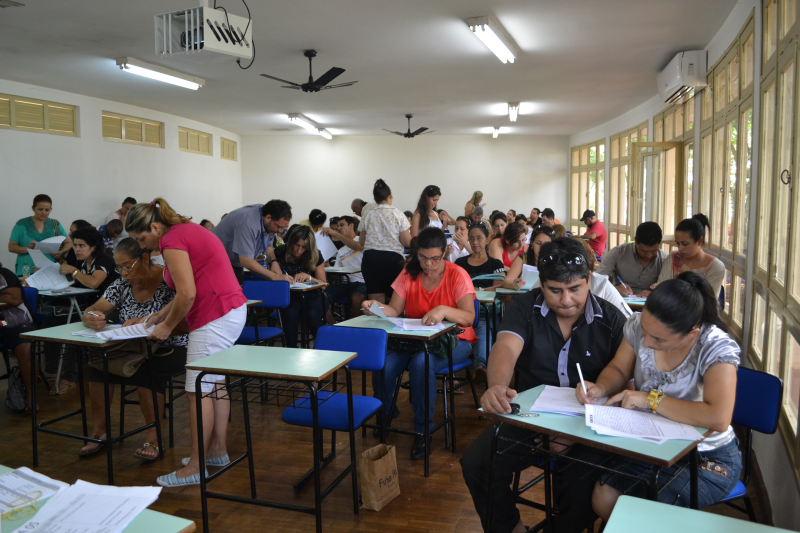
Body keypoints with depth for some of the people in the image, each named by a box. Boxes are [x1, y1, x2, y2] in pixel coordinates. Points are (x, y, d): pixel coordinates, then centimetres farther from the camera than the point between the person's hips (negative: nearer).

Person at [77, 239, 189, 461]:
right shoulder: (122, 285, 4)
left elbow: (185, 324, -23)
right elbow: (91, 311, 2)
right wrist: (91, 319, -23)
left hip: (171, 349, -6)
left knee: (147, 370, -33)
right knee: (99, 363, -18)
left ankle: (153, 438, -15)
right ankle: (99, 431, 0)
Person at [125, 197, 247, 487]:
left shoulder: (172, 240, -12)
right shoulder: (188, 229, 18)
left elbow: (187, 294, -18)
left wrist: (167, 326, -5)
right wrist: (161, 313, 18)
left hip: (215, 318, -10)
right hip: (232, 309, 10)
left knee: (199, 392, -3)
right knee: (216, 383, 17)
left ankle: (195, 468, 6)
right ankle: (218, 448, 28)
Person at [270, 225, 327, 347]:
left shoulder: (315, 256, -3)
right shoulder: (280, 253, -4)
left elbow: (323, 284, 0)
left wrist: (308, 277, -20)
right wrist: (273, 264, -21)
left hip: (311, 296, 0)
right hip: (290, 296, 0)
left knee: (312, 315, -32)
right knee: (290, 314, -34)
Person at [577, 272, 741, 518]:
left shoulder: (716, 348, -25)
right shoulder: (639, 325, -11)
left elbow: (718, 419, -38)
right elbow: (618, 370, 5)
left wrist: (651, 400, -30)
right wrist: (599, 388, -17)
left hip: (707, 458, -5)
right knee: (602, 498, -11)